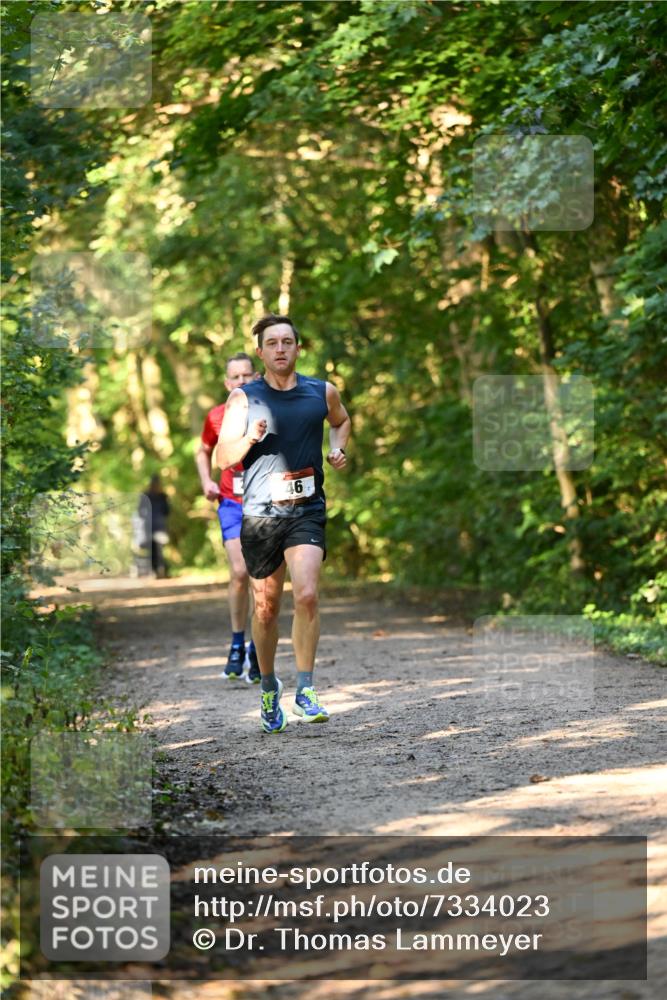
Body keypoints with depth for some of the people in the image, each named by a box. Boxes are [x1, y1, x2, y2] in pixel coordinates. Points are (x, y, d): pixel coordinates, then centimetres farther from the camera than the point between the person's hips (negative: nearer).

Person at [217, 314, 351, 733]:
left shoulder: (323, 393, 6)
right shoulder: (244, 398, 1)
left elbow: (342, 420, 29)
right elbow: (224, 458, -1)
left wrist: (338, 448, 9)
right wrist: (250, 438, -20)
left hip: (307, 510, 0)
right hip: (260, 512, 0)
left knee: (307, 594, -19)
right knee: (266, 606, 7)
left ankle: (305, 690, -10)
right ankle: (269, 686, 28)